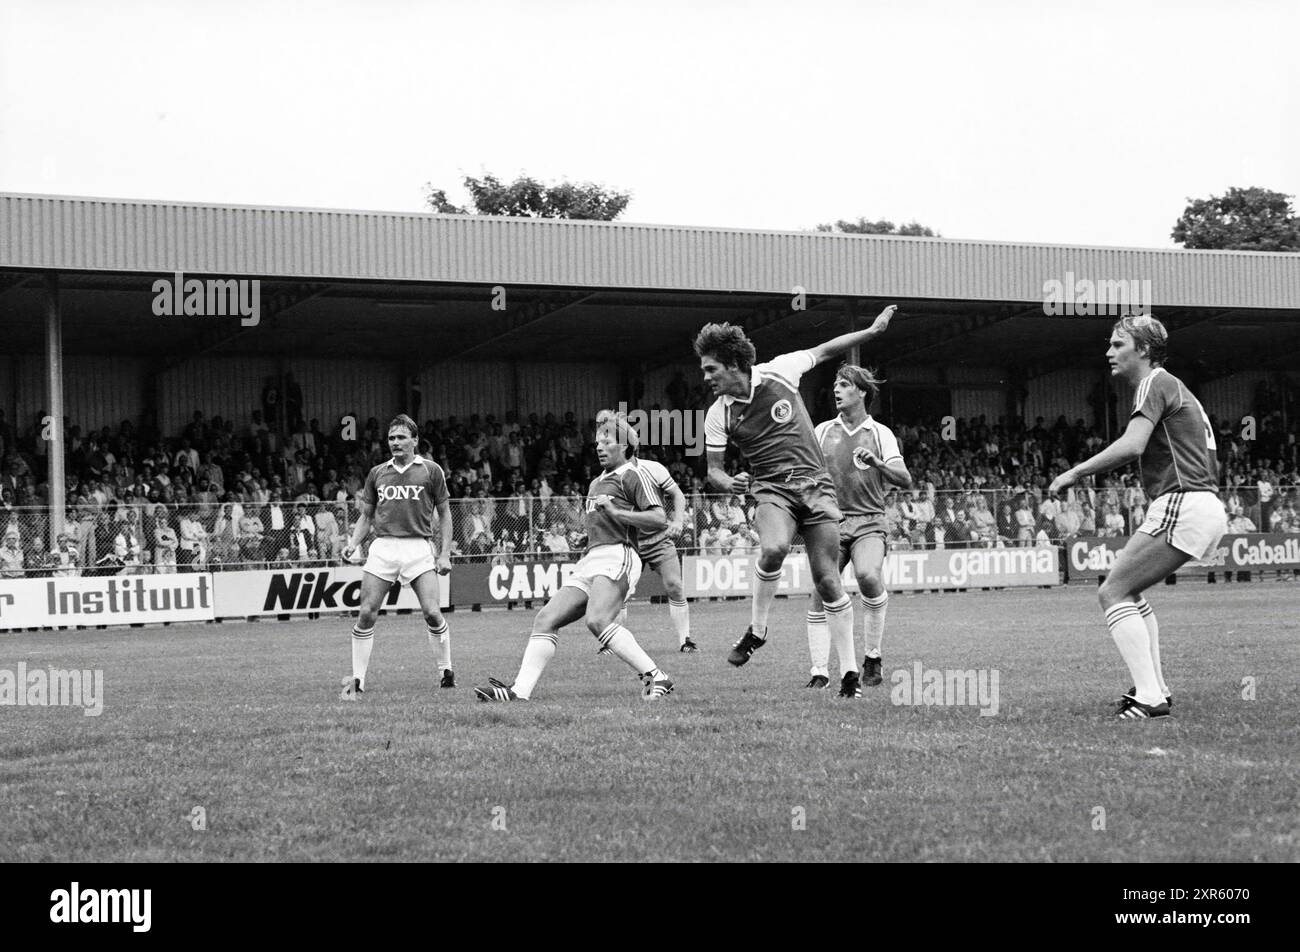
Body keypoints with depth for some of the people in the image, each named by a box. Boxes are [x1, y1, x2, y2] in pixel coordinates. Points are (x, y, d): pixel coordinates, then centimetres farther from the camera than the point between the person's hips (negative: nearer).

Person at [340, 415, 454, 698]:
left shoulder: (430, 470, 6)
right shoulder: (377, 473, 14)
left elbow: (444, 513, 8)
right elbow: (366, 515, 20)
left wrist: (445, 554, 1)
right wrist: (353, 543, 3)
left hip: (419, 546, -2)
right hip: (383, 546, 2)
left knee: (432, 613, -11)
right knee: (366, 613, -7)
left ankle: (447, 671, 10)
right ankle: (357, 679, 1)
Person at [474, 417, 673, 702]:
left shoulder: (632, 475, 0)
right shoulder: (596, 483, 28)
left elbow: (659, 520, -11)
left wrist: (614, 511, -15)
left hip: (617, 556, -9)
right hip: (590, 560, 9)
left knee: (598, 620, -30)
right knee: (545, 620, -3)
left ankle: (656, 678, -28)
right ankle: (520, 691, -9)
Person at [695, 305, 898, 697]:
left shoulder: (778, 373, -5)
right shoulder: (718, 415, -2)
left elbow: (824, 351, 10)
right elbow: (714, 468, 7)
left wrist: (874, 329, 11)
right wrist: (730, 483, -16)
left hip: (815, 485, 0)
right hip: (772, 490, 0)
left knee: (827, 580, -4)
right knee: (773, 549, -33)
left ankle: (850, 670, 6)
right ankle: (756, 631, -11)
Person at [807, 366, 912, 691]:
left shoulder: (880, 433, 6)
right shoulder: (823, 431, 11)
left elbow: (905, 480, -1)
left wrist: (877, 463, -18)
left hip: (869, 521, -2)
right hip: (830, 520, 2)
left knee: (868, 575, -28)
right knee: (819, 594, -9)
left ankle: (873, 656, -12)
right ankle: (820, 672, -1)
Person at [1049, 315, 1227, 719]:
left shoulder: (1155, 383, -6)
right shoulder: (1175, 388, 24)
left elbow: (1132, 444, -23)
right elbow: (1210, 463, 25)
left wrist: (1075, 473, -16)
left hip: (1182, 505, -10)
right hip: (1207, 508, 10)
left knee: (1113, 592, -10)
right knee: (1128, 590, 20)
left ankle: (1150, 697, -20)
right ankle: (1155, 686, 16)